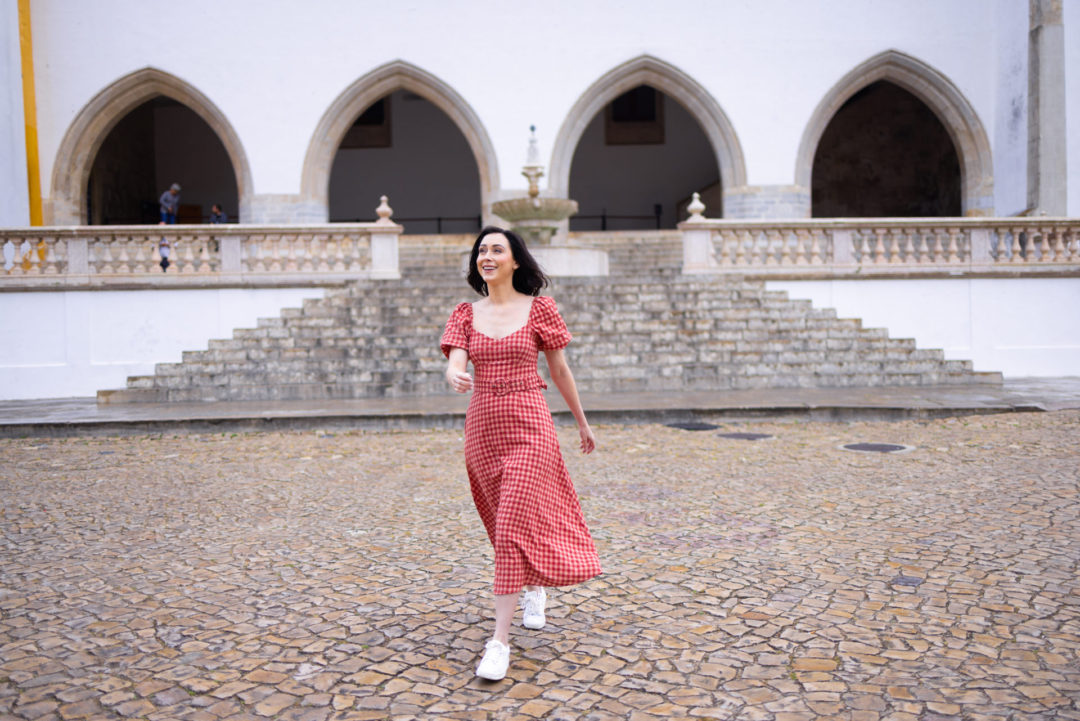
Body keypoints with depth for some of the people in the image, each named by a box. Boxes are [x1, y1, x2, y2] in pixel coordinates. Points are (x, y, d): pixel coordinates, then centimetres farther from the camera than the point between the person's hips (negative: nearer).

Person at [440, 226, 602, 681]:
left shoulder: (539, 308, -2)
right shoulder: (465, 314, 6)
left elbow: (560, 370, 5)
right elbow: (454, 365, -8)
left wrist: (582, 422, 12)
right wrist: (455, 379, -32)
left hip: (529, 426, -4)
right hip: (482, 426, 4)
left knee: (514, 524, -12)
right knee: (505, 523, 17)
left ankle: (500, 639, -6)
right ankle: (534, 588, 45)